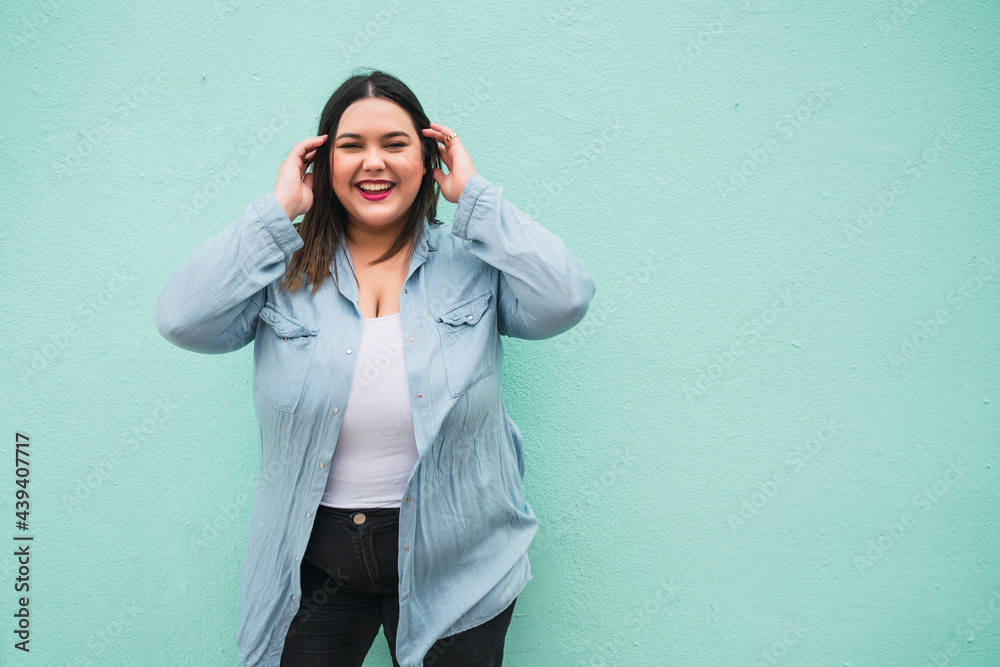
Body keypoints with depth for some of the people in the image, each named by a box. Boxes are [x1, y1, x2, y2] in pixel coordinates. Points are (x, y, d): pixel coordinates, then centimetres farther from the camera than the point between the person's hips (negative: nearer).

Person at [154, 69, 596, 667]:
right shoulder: (287, 272, -3)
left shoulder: (473, 263, -4)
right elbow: (184, 320, -16)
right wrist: (278, 211, -13)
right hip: (315, 559, 1)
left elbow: (565, 300, -20)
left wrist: (474, 193, -13)